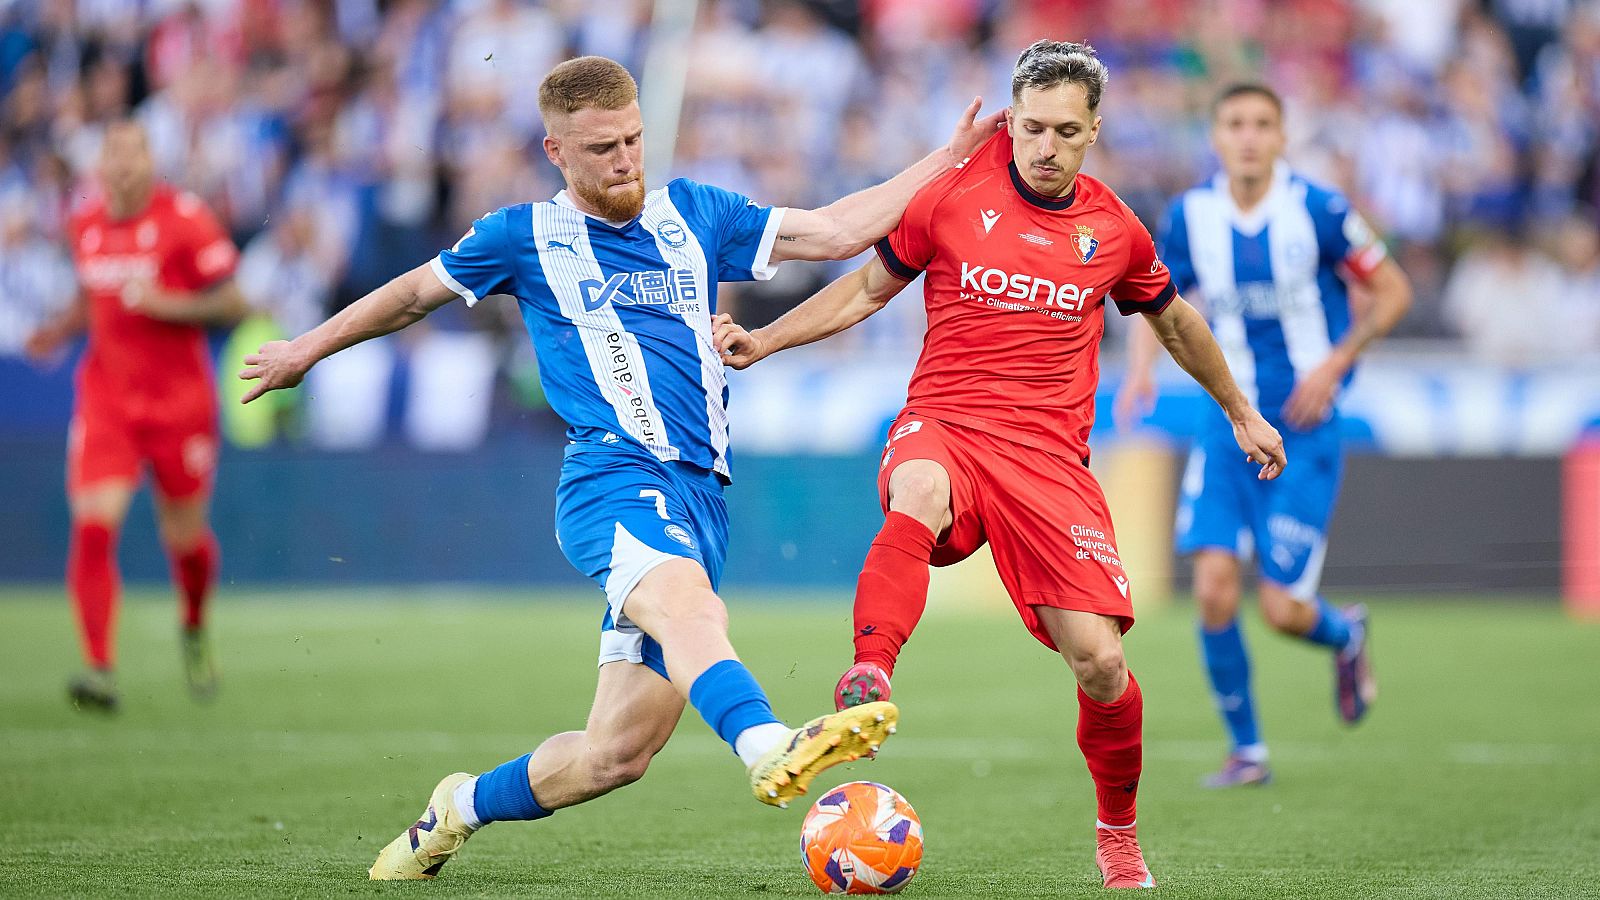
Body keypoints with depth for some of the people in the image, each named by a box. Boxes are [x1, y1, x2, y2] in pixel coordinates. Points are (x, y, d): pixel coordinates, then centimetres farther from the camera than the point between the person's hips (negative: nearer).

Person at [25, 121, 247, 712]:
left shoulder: (185, 220, -10)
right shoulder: (85, 224, 5)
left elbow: (232, 304, -7)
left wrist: (166, 304, -21)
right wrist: (61, 329, 3)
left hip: (179, 397, -3)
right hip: (106, 395, 3)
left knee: (185, 537, 8)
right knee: (93, 526, -16)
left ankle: (195, 627, 41)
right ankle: (100, 669, -16)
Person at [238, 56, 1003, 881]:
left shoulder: (691, 215, 18)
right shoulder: (527, 237, 10)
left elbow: (836, 231, 16)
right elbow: (417, 292, 26)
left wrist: (947, 160, 10)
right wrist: (307, 348, 34)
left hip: (699, 492, 4)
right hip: (613, 476, -4)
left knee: (617, 753, 0)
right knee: (686, 600, -39)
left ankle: (464, 806, 25)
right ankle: (770, 749, -65)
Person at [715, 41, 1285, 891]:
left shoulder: (1115, 230, 7)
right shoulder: (954, 197, 3)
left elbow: (1174, 321, 26)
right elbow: (868, 287, 16)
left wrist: (1242, 413, 36)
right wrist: (762, 340, 7)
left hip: (1049, 455, 1)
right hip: (942, 427, -1)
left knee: (1099, 662, -10)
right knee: (918, 496, -41)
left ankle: (1118, 832, 15)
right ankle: (867, 682, -57)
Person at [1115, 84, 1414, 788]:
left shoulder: (1317, 212, -11)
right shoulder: (1190, 217, -2)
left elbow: (1392, 292, -1)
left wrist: (1334, 364, -13)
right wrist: (1140, 370, -7)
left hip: (1303, 431, -3)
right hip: (1229, 423, 3)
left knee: (1283, 610, -7)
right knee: (1213, 585, -12)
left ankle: (1346, 635, 31)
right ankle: (1246, 750, 6)